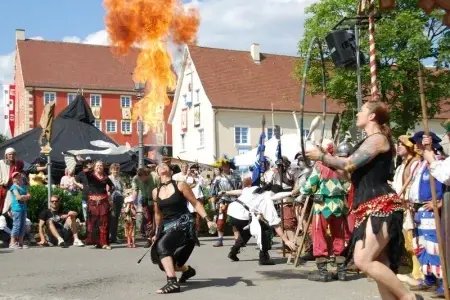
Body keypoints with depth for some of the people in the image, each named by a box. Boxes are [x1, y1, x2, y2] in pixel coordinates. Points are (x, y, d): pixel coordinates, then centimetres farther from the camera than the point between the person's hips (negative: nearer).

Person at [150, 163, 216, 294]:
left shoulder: (180, 185, -4)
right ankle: (187, 270, 38)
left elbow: (196, 203, -2)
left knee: (162, 245, -31)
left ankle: (172, 283, -30)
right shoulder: (155, 192, 9)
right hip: (167, 226, 6)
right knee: (164, 263, 6)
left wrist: (208, 220, -11)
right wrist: (158, 232, 27)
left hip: (183, 223, -6)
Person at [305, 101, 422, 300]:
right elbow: (350, 173, 21)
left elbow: (349, 164, -17)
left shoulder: (377, 139, -8)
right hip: (371, 208, 10)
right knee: (377, 264, 7)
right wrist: (325, 160, 14)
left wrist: (322, 156, -3)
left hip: (381, 206, -10)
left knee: (363, 260, -17)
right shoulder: (370, 141, 23)